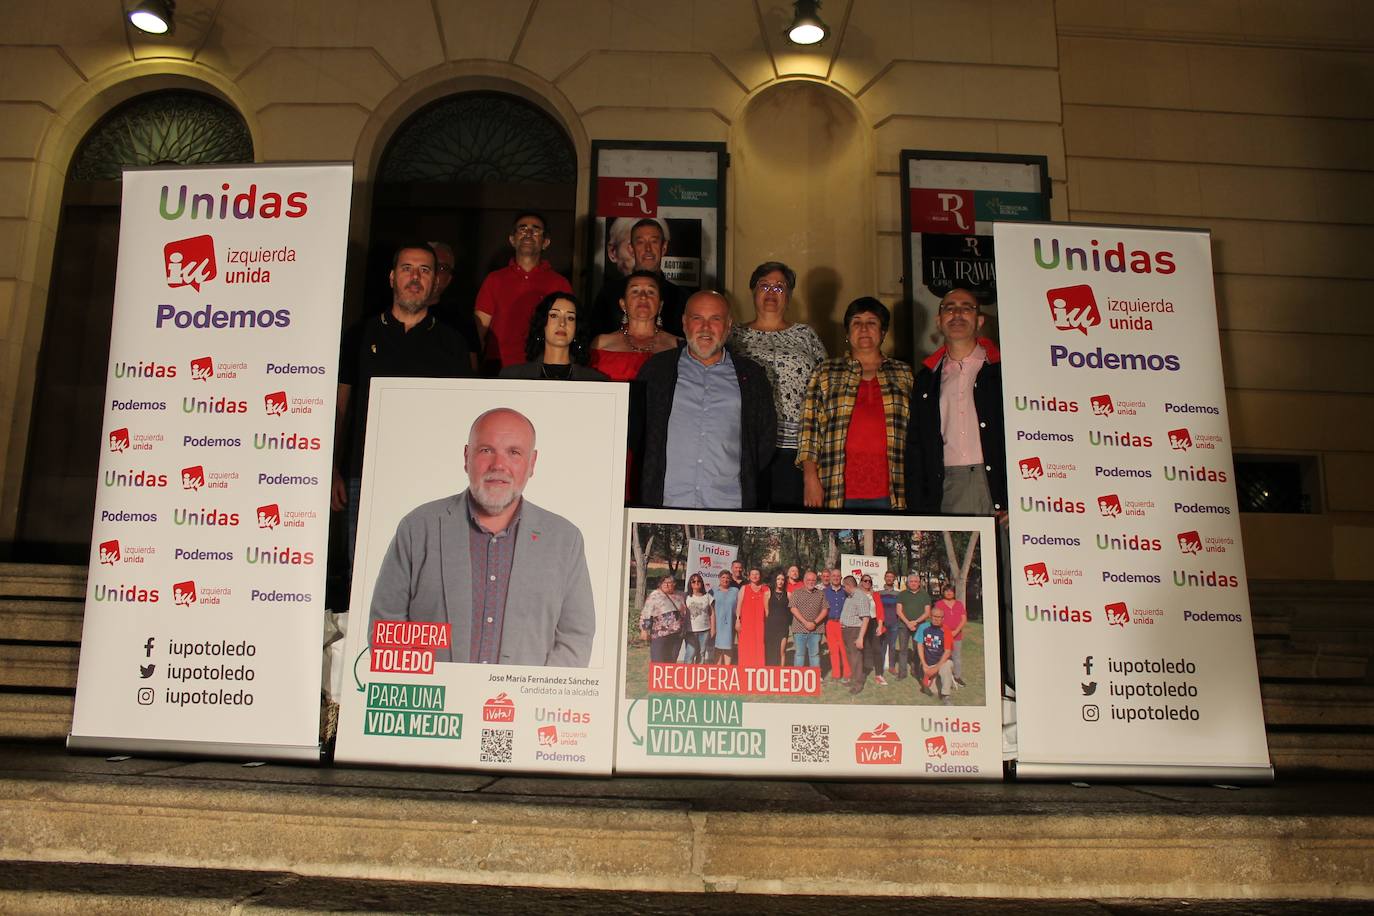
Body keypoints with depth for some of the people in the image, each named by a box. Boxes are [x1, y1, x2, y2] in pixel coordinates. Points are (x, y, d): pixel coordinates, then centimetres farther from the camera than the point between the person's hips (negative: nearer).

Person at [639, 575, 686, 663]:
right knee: (658, 661, -5)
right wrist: (644, 630, -12)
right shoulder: (654, 595, -2)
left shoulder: (679, 597, 13)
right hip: (660, 634, -5)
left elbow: (684, 613, 24)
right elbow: (646, 614, -6)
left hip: (677, 635, 5)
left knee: (672, 661, 9)